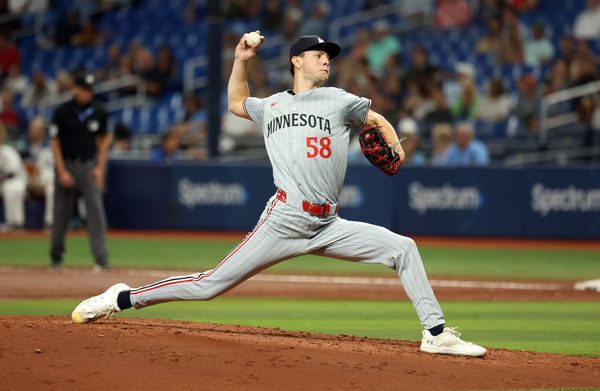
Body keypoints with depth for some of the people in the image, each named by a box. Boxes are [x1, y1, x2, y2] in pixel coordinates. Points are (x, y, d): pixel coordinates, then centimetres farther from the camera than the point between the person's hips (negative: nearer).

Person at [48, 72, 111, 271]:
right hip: (67, 165, -1)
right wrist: (62, 172, -9)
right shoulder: (62, 112, -6)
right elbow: (55, 142, -3)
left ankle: (101, 259, -11)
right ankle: (56, 257, 21)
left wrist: (100, 168, 0)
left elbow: (103, 140, 10)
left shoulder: (99, 112, 1)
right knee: (61, 214, 5)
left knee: (96, 212, -9)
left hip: (90, 166, 1)